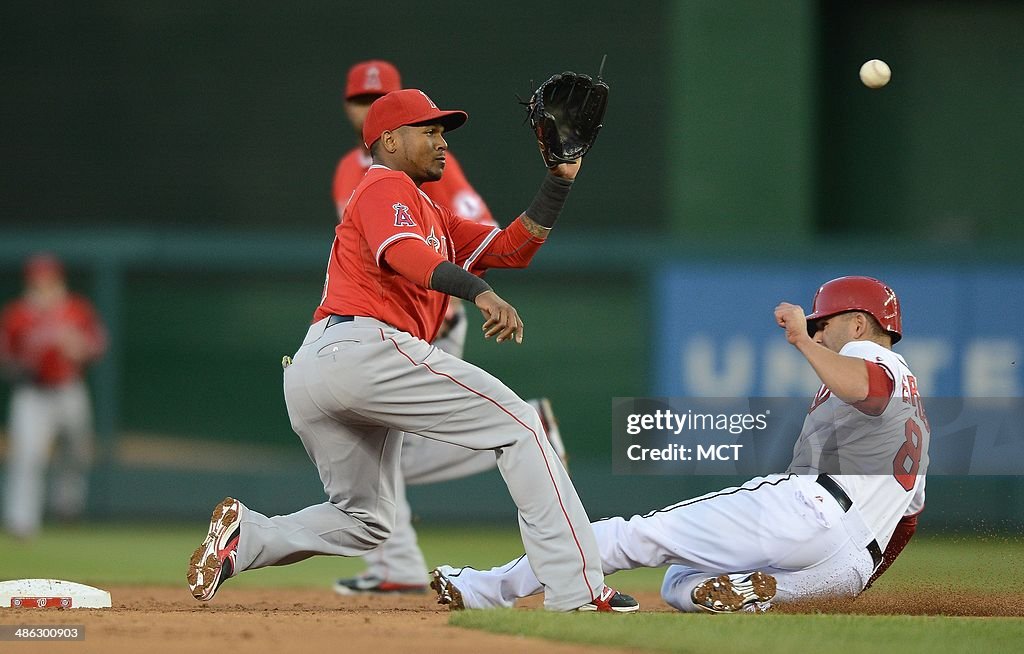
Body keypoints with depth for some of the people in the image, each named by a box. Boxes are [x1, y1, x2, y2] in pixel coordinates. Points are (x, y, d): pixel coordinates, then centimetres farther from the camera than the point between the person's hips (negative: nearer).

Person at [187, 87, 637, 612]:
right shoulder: (386, 187, 4)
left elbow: (512, 248, 26)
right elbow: (402, 252, -19)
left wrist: (559, 180, 17)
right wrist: (479, 291, -34)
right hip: (365, 348, -10)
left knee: (364, 521, 21)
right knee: (517, 425, -8)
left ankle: (245, 535, -1)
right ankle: (577, 588, -16)